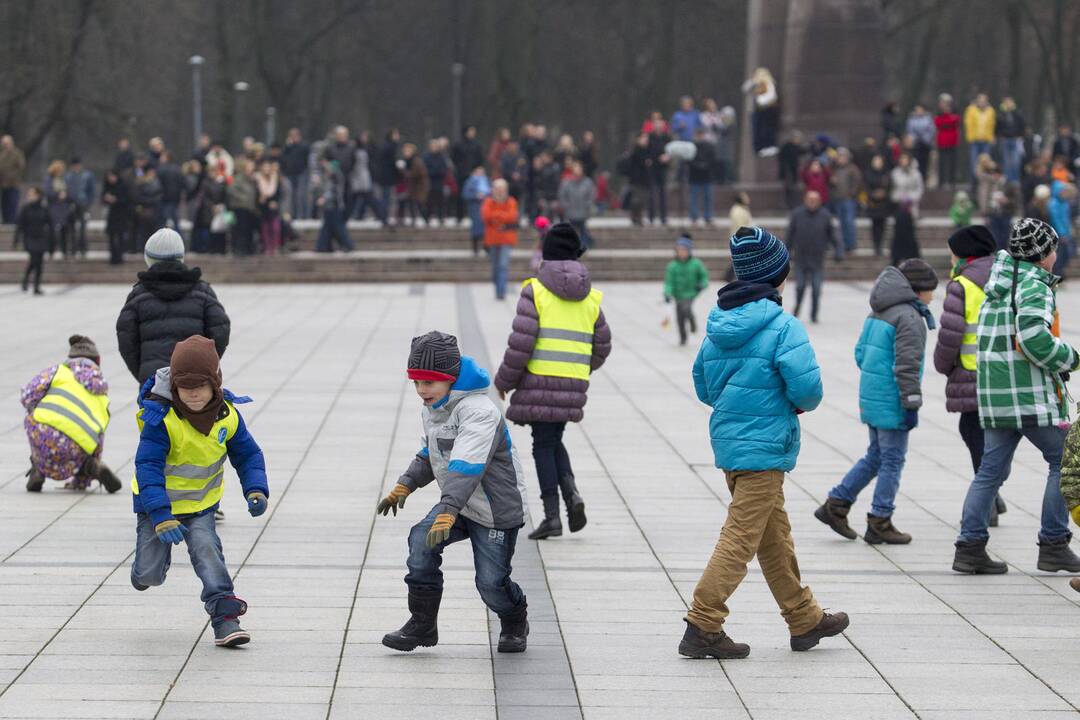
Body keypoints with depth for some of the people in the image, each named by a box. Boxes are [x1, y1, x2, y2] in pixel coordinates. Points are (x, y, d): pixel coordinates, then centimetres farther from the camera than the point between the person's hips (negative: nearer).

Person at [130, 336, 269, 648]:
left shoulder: (227, 415, -13)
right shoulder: (161, 419, -27)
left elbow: (247, 454, 1)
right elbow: (148, 467, -29)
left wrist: (256, 488, -17)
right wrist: (161, 516, -37)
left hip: (201, 504, 2)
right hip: (157, 503, -2)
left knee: (207, 549, -20)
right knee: (150, 574, 1)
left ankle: (224, 616, -20)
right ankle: (147, 566, 38)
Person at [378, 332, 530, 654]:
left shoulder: (479, 412, -26)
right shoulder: (431, 410, 3)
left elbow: (466, 467, -38)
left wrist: (447, 513, -48)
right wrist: (404, 486, 6)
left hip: (496, 509, -7)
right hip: (458, 503, 7)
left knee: (490, 581, -5)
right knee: (421, 542, -18)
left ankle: (514, 621, 29)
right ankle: (422, 625, -8)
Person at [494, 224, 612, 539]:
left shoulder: (535, 291, -6)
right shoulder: (589, 296, 9)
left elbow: (521, 341, -11)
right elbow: (602, 345, 14)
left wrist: (504, 380, 1)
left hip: (539, 381, -4)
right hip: (573, 383, 4)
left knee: (544, 445, 3)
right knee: (554, 441, 19)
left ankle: (552, 516, -1)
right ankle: (571, 493, -3)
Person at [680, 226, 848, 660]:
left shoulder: (718, 324, 8)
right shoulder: (782, 326, -15)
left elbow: (703, 386, 14)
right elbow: (807, 387, -21)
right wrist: (802, 404, 0)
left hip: (728, 441, 8)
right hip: (764, 448, -8)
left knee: (775, 535, 18)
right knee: (740, 540, -6)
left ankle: (804, 620, 30)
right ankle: (702, 628, -8)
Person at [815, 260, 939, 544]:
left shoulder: (878, 312, 12)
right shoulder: (909, 318, -16)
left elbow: (861, 352, 18)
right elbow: (907, 364, -20)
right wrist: (912, 402, -17)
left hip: (871, 396, 9)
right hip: (891, 401, -9)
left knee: (876, 456, 19)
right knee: (892, 460, 1)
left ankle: (836, 504, 17)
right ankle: (879, 523, 6)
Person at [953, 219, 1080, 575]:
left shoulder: (998, 284, 16)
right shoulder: (1034, 286, -12)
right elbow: (1035, 338, -24)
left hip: (994, 391, 8)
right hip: (1030, 393, -8)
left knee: (991, 469, 10)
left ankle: (970, 545, 5)